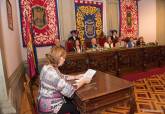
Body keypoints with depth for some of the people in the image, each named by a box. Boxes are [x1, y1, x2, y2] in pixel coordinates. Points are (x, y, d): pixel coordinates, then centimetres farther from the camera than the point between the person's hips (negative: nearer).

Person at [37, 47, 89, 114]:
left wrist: (75, 77, 3)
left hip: (52, 100, 9)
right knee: (77, 107, 6)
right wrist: (83, 81, -16)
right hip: (49, 107, -9)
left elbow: (62, 77, 13)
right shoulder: (51, 72, -33)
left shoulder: (51, 67, -3)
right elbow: (69, 90, -29)